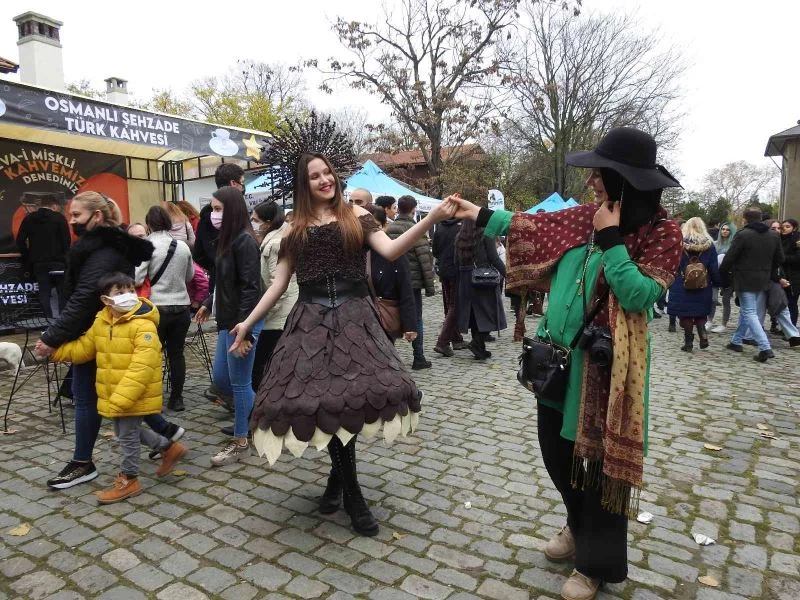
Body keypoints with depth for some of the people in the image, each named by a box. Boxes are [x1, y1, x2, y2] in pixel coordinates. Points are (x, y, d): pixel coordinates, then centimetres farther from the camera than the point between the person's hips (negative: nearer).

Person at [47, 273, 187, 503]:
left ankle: (128, 480, 25)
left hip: (135, 396, -9)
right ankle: (170, 448, 38)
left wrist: (121, 397, -31)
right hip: (114, 396, 9)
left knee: (128, 435, 5)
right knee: (125, 432, 22)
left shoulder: (144, 325, -23)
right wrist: (55, 350, 5)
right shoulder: (100, 323, 3)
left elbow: (141, 367, -28)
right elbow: (83, 348, 16)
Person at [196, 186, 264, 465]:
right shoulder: (228, 238, 13)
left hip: (242, 322, -10)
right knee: (220, 378, 16)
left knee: (239, 382, 2)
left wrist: (243, 325, -24)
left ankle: (241, 442, 16)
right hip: (228, 320, 10)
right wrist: (209, 304, 26)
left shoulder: (244, 240, -15)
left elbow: (250, 286, -20)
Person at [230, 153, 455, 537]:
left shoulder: (356, 217, 6)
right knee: (327, 402, -3)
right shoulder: (295, 228, 12)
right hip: (312, 321, 1)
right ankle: (352, 493, 15)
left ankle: (338, 475, 20)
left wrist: (432, 218, -23)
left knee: (344, 401, -9)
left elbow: (391, 251, -10)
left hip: (353, 317, -1)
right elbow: (279, 283, 13)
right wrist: (247, 324, 10)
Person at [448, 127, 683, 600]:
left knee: (599, 460, 6)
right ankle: (579, 528, 47)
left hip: (606, 367, -6)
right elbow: (537, 226, 13)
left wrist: (611, 238, -22)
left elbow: (640, 296, -22)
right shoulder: (586, 216, 4)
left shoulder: (662, 232, -12)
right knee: (556, 448, 18)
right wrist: (482, 215, 14)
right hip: (560, 356, 6)